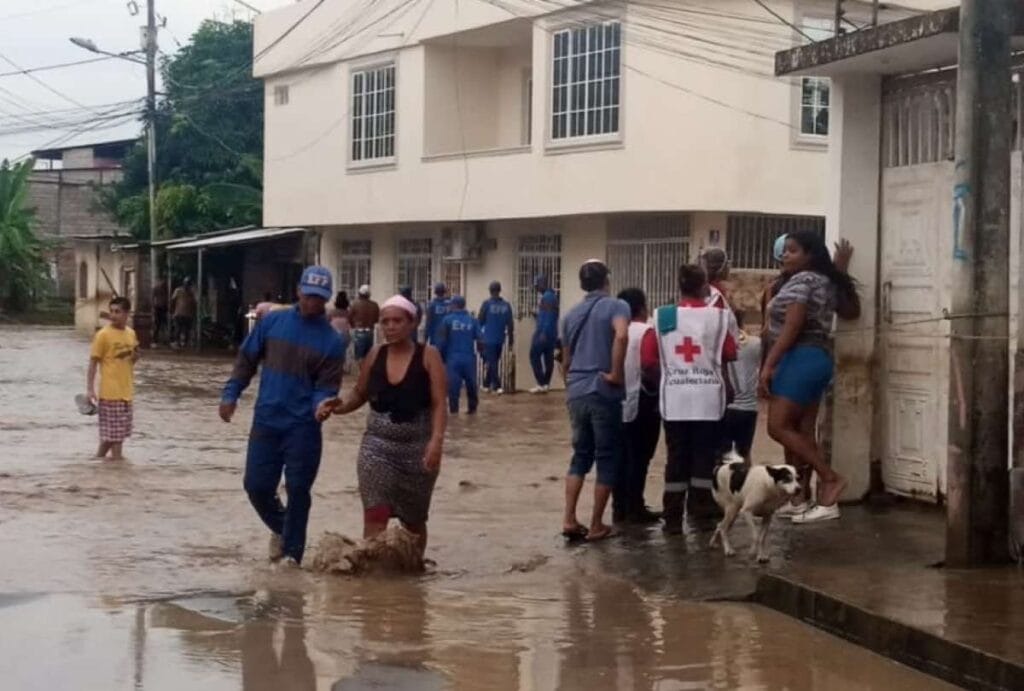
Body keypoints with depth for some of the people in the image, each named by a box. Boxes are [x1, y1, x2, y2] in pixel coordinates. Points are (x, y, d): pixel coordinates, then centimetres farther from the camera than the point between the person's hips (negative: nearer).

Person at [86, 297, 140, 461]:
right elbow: (93, 362, -10)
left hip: (126, 390, 7)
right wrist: (89, 389, -15)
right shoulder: (103, 335, -10)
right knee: (114, 431, -4)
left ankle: (99, 458, 24)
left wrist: (135, 355, -3)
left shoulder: (131, 333, 8)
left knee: (120, 430, 12)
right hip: (110, 391, -7)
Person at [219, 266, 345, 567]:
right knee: (256, 485, 5)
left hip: (303, 428, -2)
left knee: (298, 490, -1)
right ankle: (280, 528, 33)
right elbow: (247, 359, 9)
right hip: (266, 421, 2)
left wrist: (322, 403, -26)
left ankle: (292, 552, 10)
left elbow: (327, 384, -5)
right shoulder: (272, 322, 2)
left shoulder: (331, 340, -5)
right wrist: (231, 394, 2)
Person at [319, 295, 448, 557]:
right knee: (375, 515, -13)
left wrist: (436, 440, -27)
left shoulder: (428, 355, -7)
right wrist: (340, 406, -7)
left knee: (414, 520, 15)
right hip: (377, 445, 2)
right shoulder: (375, 355, 2)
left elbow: (439, 404, -12)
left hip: (417, 447, -1)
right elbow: (360, 394, 15)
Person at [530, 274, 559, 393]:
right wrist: (536, 315, 19)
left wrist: (543, 333, -25)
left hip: (544, 332, -10)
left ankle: (541, 384, -9)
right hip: (551, 333, 10)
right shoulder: (552, 296, 16)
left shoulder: (547, 297, -15)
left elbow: (549, 317, -22)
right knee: (548, 357, 8)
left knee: (534, 356, -6)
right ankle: (546, 384, 9)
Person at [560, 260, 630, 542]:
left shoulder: (571, 315, 16)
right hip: (604, 392, -6)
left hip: (576, 392, 6)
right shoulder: (616, 306, -4)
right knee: (607, 458, 5)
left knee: (581, 455, 16)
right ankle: (596, 526, 7)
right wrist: (616, 374, -17)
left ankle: (569, 519, 5)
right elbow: (621, 336, -25)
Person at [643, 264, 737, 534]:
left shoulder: (662, 317, -1)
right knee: (704, 454, 9)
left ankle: (673, 517, 8)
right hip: (707, 396, -1)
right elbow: (730, 354, 2)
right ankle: (699, 507, 7)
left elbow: (647, 359, -1)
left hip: (674, 397, 2)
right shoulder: (718, 316, -4)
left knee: (676, 456, 7)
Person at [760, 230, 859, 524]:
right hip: (818, 358, 10)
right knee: (802, 433, 6)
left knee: (778, 427, -11)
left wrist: (768, 365, -21)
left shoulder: (801, 280, -10)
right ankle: (825, 498, 2)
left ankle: (831, 477, -13)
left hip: (800, 358, -10)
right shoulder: (826, 282, 16)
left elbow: (791, 328, -18)